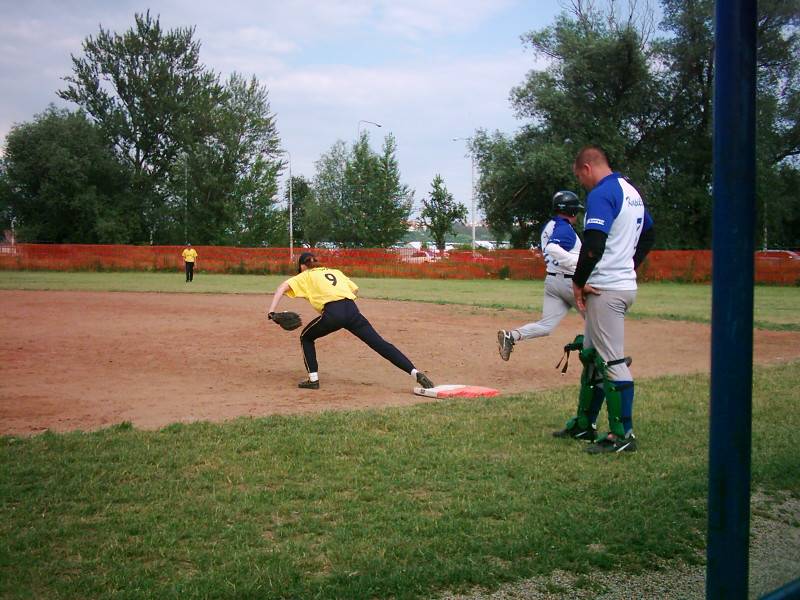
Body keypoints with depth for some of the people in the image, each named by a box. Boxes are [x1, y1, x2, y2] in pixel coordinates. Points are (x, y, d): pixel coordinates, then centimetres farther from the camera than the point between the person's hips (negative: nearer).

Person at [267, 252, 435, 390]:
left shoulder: (305, 276, 20)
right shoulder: (335, 271, 33)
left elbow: (283, 287, 6)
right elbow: (354, 289, 29)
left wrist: (272, 311, 1)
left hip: (332, 313, -4)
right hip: (352, 310, 4)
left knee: (306, 337, 23)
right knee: (380, 344, -1)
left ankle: (313, 379, 17)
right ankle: (415, 373, -14)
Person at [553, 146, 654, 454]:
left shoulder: (601, 194, -15)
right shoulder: (631, 191, 16)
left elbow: (594, 244, -25)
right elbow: (649, 236, 25)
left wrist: (578, 281, -13)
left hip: (606, 289, -10)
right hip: (625, 284, 10)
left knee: (612, 361, -6)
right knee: (591, 356, 18)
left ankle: (623, 434, -1)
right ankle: (585, 424, 27)